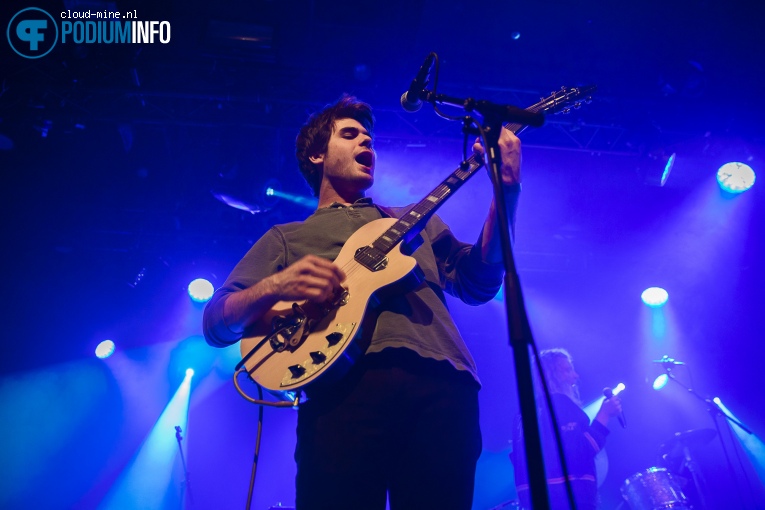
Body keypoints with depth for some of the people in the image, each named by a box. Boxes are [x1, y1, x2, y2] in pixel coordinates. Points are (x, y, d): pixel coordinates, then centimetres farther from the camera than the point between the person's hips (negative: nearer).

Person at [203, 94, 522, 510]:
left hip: (440, 384, 3)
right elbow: (216, 323, 11)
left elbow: (478, 283, 16)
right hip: (345, 386, -2)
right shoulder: (285, 238, 22)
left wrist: (506, 190, 5)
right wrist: (275, 287, -11)